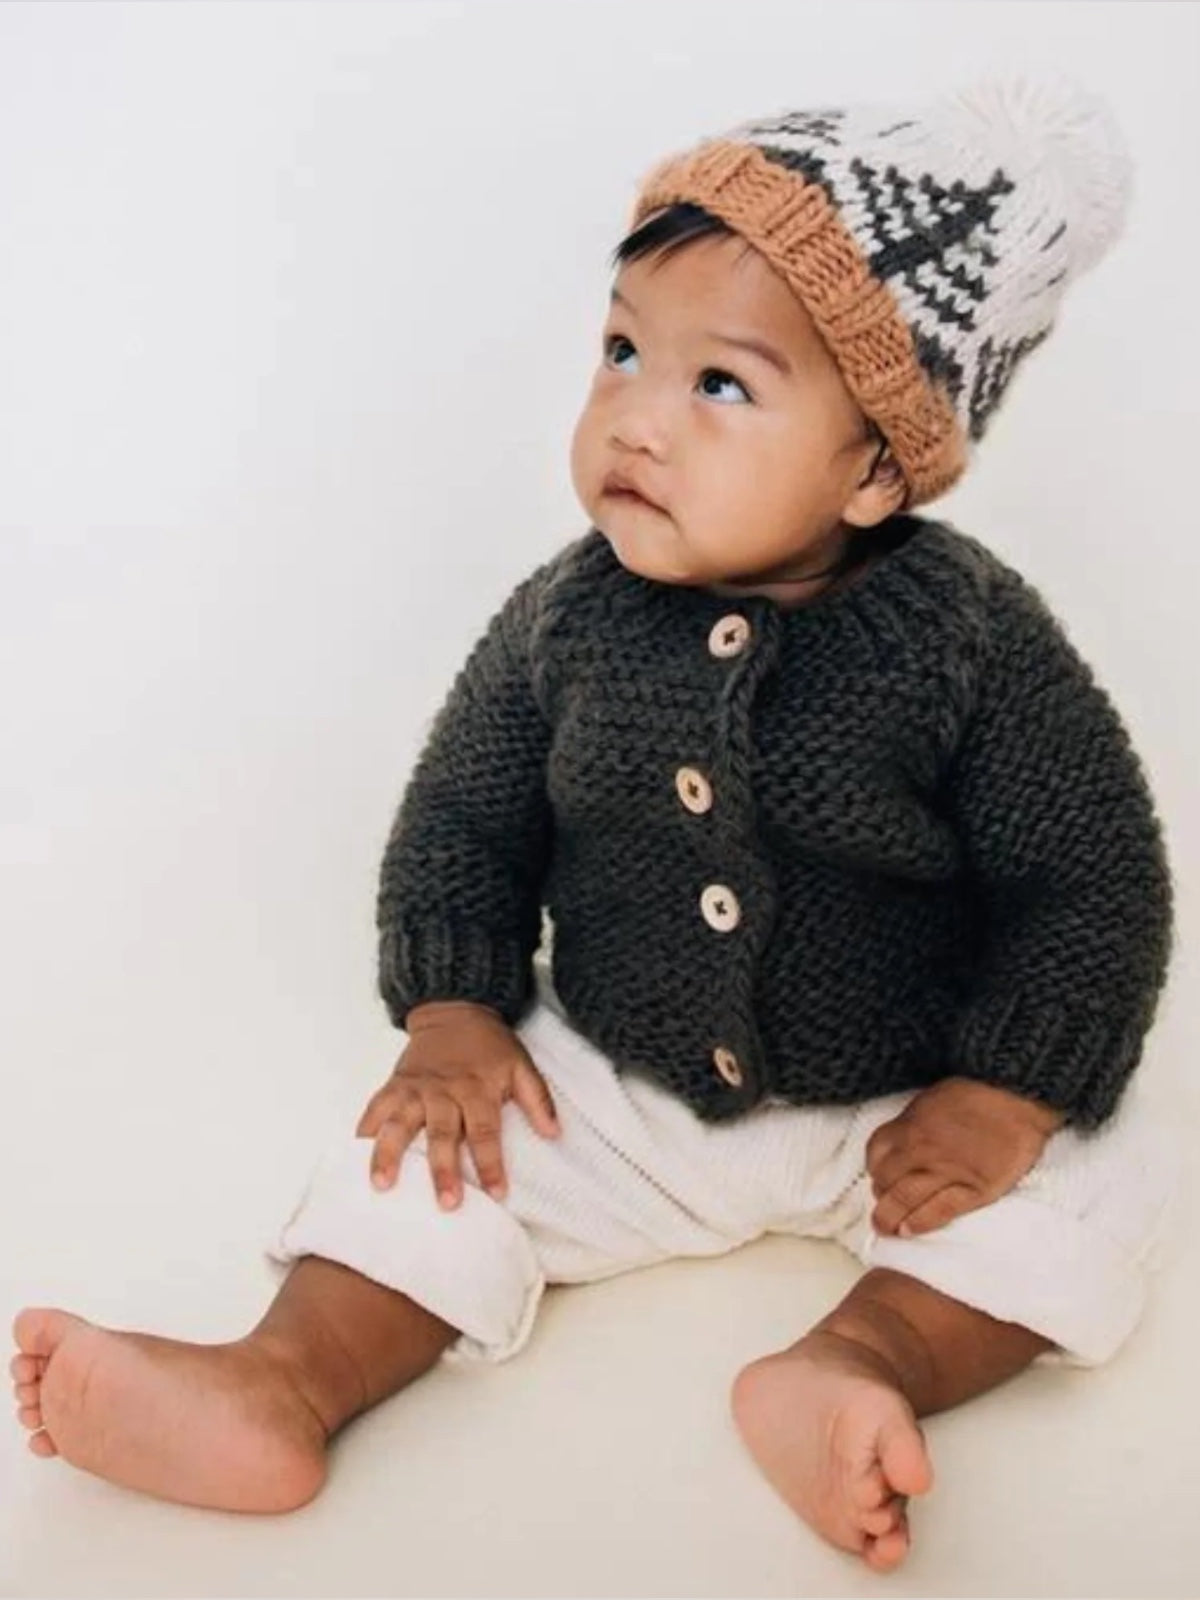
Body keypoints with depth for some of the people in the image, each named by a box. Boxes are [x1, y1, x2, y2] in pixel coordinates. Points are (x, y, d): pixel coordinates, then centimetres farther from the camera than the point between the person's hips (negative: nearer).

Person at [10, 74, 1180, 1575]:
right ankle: (283, 1385, -22)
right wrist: (453, 1013, -9)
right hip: (615, 1094, 2)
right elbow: (461, 816, 3)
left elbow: (1091, 885, -12)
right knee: (436, 1147, -14)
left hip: (897, 1110, -1)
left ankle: (867, 1358, -30)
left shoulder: (971, 637, -18)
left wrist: (1008, 1098, -20)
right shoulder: (566, 619, -10)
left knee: (1101, 1175, -19)